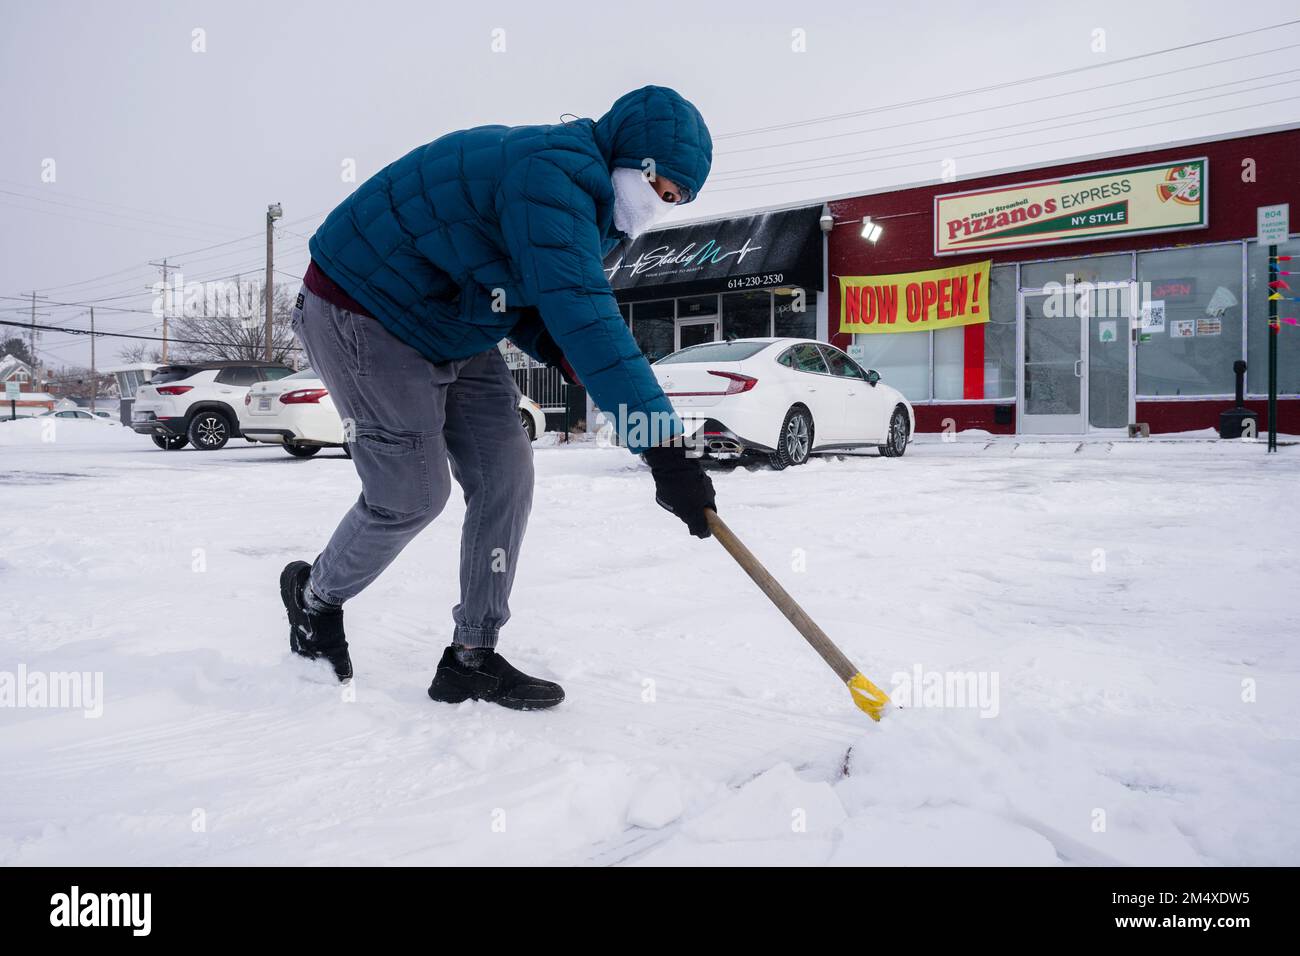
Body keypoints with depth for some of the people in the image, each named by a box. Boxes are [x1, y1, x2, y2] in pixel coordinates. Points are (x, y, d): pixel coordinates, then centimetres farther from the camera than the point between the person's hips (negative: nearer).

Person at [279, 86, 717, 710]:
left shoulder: (583, 195, 6)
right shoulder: (553, 175, -28)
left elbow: (529, 299, 13)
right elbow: (580, 311, -41)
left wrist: (563, 353, -10)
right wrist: (664, 445, -45)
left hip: (448, 323, 10)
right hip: (363, 313, -10)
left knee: (505, 474, -1)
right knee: (413, 494, -7)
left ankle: (472, 659, 7)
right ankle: (314, 597, 25)